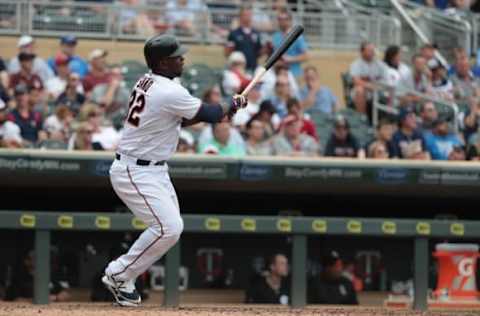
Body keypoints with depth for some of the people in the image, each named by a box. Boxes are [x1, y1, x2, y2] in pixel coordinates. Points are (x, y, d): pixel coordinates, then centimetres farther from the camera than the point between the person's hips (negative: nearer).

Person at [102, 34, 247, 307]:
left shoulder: (148, 82, 8)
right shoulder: (170, 92, -22)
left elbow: (176, 119, 17)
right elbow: (209, 115, -13)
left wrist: (219, 111, 6)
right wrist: (233, 105, 8)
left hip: (154, 170, 10)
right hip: (135, 172, -10)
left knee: (171, 227, 13)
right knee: (168, 228, -15)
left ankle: (121, 277, 18)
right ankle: (119, 274, -3)